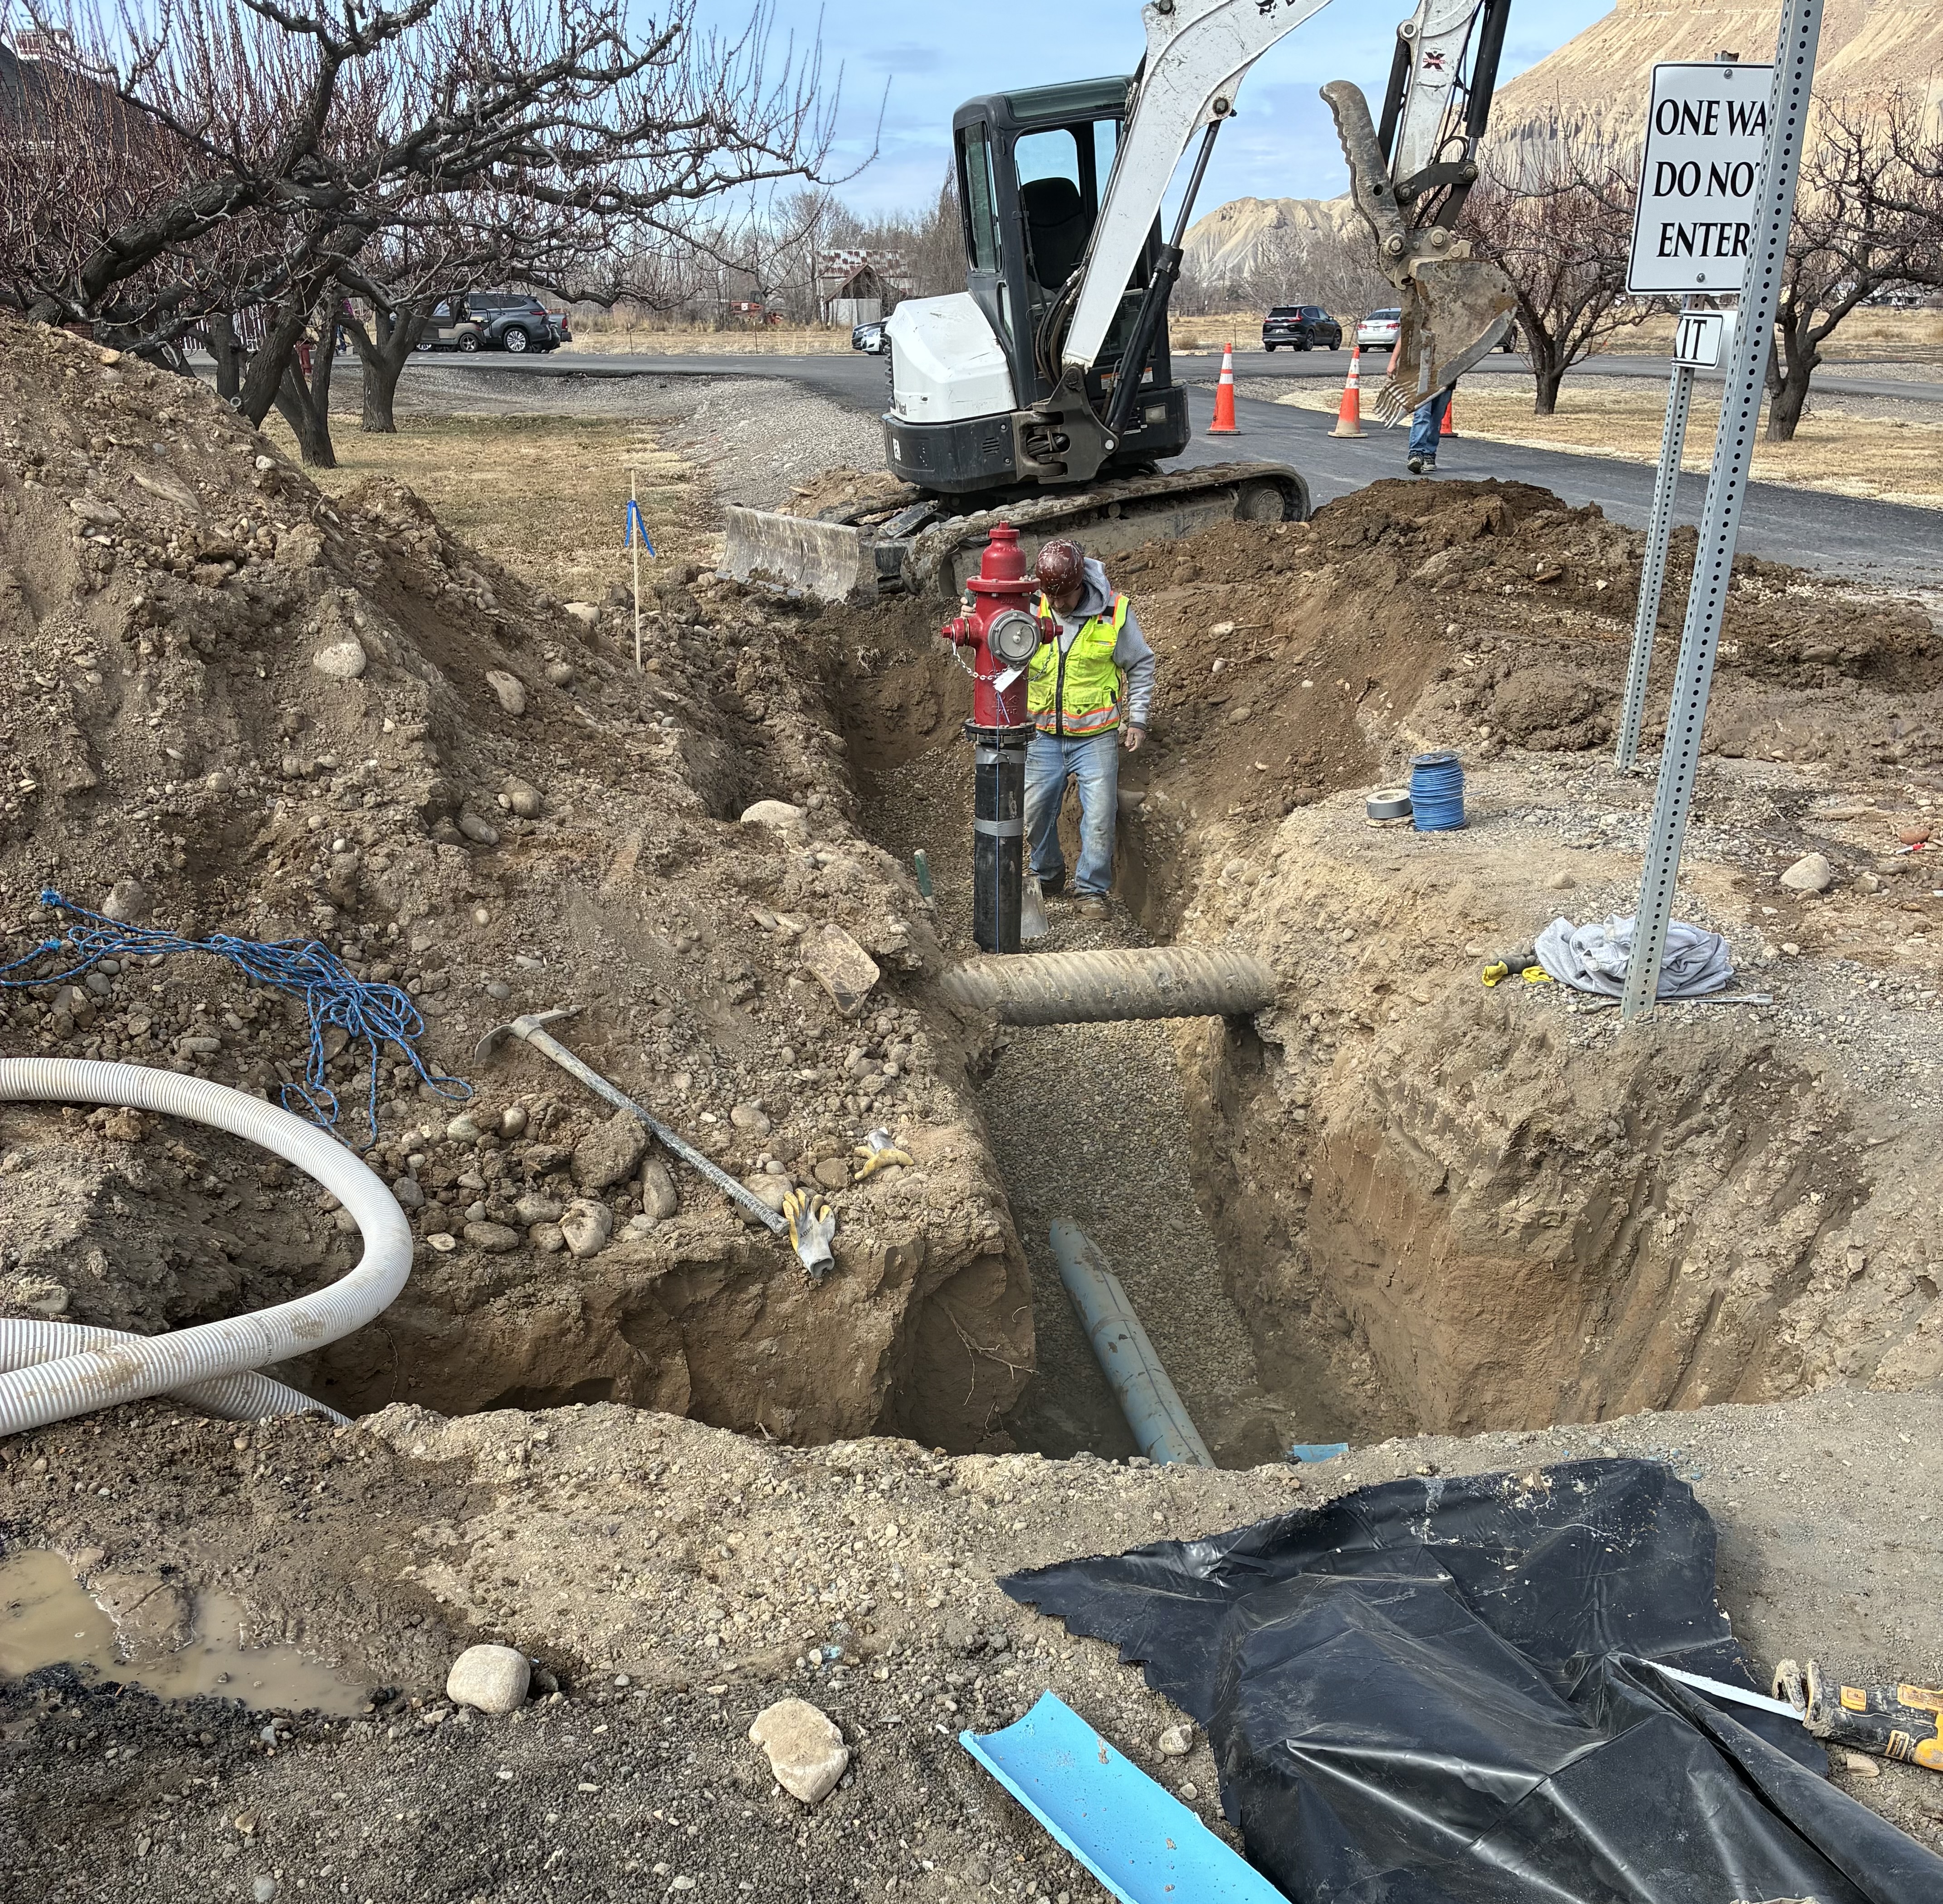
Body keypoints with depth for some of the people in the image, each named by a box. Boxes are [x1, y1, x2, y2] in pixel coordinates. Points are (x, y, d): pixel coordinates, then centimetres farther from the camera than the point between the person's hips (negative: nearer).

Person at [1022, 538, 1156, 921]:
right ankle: (1047, 878, 30)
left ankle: (1092, 890, 11)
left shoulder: (1114, 612, -8)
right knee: (1036, 813, 7)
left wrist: (1137, 718, 2)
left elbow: (1141, 665, 5)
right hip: (1044, 734, 2)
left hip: (1096, 735, -2)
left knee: (1099, 817, -5)